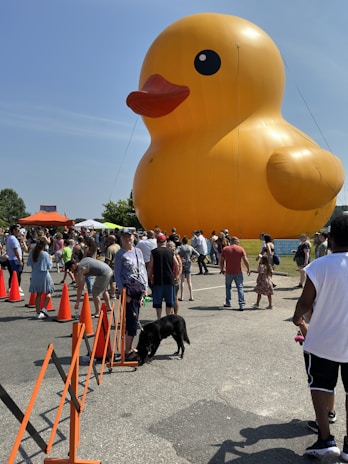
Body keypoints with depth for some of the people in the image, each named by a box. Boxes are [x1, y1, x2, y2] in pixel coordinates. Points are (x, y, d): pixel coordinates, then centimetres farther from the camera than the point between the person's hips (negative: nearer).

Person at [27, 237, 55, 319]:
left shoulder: (32, 253, -3)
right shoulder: (45, 254, -15)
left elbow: (28, 263, 7)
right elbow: (49, 266, -11)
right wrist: (50, 259, 5)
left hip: (35, 276, 5)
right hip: (44, 276, -4)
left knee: (38, 294, 13)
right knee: (49, 292, 13)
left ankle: (38, 313, 15)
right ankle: (44, 308, -3)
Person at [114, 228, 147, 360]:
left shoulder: (138, 251, 13)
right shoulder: (120, 254, -3)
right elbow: (117, 274, -5)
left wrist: (145, 288, 9)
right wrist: (122, 291, -12)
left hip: (139, 288, 6)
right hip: (128, 288, -5)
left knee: (133, 319, 11)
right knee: (132, 319, -7)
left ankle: (130, 347, 22)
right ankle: (128, 351, 0)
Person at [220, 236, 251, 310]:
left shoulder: (225, 249, 2)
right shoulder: (241, 249, -2)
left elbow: (221, 260, 4)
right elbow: (245, 260, -7)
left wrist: (222, 269, 16)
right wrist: (248, 269, 4)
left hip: (228, 272, 1)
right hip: (238, 272, -1)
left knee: (228, 287, 19)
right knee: (240, 287, 3)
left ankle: (228, 303, 25)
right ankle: (242, 305, -3)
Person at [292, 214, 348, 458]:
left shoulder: (319, 266, -18)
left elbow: (305, 302, -12)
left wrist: (297, 317, 8)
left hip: (323, 340, -2)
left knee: (320, 386, 17)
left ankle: (326, 439, 15)